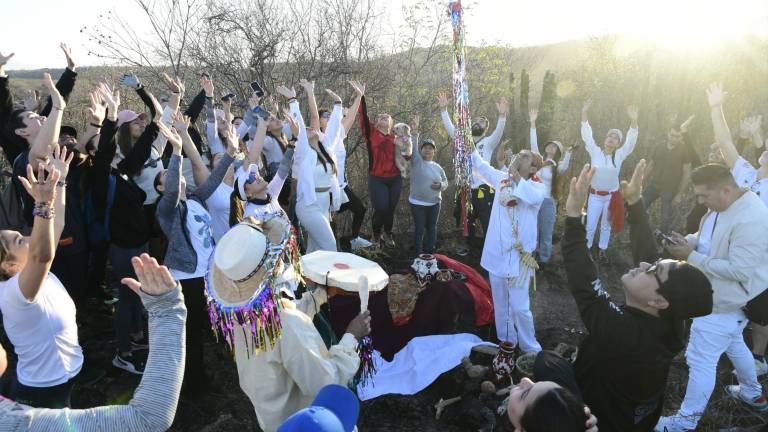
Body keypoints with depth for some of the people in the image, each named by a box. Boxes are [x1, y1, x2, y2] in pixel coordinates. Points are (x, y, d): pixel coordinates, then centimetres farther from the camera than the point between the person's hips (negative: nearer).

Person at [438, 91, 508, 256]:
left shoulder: (488, 142, -2)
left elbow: (498, 132, -20)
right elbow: (450, 127, -1)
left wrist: (502, 115, -37)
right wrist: (443, 109, -13)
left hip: (482, 190, -4)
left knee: (487, 222, 1)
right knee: (466, 220, 18)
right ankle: (467, 245, 36)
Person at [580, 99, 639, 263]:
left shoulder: (620, 155, -2)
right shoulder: (595, 152, -5)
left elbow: (631, 141, -14)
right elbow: (586, 135, -14)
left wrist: (633, 121, -28)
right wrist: (585, 113, -25)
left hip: (612, 196, 1)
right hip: (595, 195, -1)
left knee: (606, 226, 14)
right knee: (590, 226, 2)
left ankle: (602, 251, 29)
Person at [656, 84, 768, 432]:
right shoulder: (725, 205, 1)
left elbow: (738, 270, -33)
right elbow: (710, 238, 15)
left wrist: (691, 257, -30)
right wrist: (688, 241, -6)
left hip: (726, 303, -10)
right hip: (723, 298, 10)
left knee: (701, 359, -2)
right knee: (733, 345, 30)